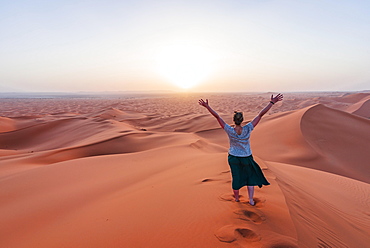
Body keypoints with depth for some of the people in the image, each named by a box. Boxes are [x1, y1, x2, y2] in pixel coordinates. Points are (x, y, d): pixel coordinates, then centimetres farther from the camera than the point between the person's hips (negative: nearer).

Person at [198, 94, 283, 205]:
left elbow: (217, 116, -23)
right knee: (251, 177, 20)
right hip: (246, 158, 0)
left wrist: (207, 106, -21)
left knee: (236, 178, 18)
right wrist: (272, 102, -18)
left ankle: (236, 198, 37)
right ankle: (251, 200, 25)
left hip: (233, 158, 1)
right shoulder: (247, 129, -21)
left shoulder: (230, 131, -22)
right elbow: (261, 114, -20)